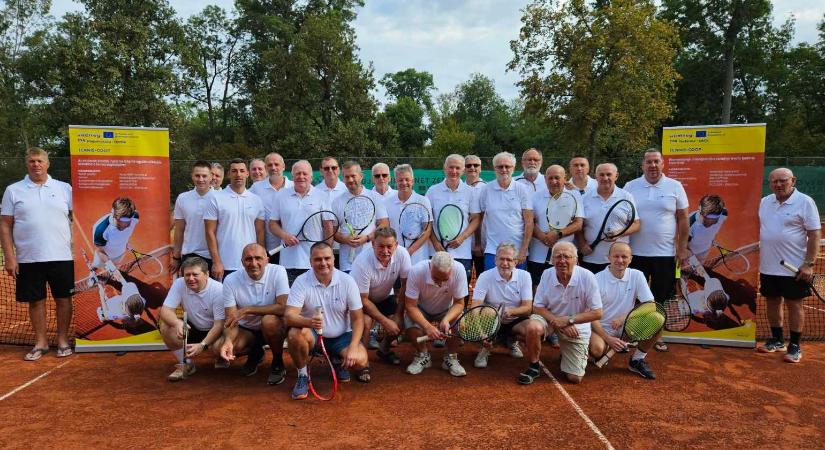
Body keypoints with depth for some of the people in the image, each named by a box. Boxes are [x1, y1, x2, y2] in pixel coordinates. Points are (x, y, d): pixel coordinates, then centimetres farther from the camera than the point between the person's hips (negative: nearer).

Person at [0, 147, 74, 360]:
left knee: (63, 298, 5)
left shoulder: (64, 188, 6)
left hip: (62, 256, 0)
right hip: (28, 259, 0)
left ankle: (63, 340, 18)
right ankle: (41, 342, 21)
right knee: (35, 301, 8)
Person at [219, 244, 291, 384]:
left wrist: (247, 310, -28)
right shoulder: (230, 280, -13)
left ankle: (278, 363, -5)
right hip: (247, 329, 3)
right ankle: (255, 353, 14)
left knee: (269, 321, -36)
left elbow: (283, 307, -27)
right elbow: (230, 319, -14)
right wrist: (228, 341, -35)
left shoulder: (278, 272, -20)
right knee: (221, 347, -23)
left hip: (274, 326, -3)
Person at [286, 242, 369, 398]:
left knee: (360, 360, -25)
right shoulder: (301, 282, -14)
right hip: (313, 334, -1)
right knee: (295, 333, -33)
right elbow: (289, 316, -22)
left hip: (341, 336, 1)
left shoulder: (347, 281, -10)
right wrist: (309, 322, -45)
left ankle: (338, 361, 15)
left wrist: (353, 348, -21)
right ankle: (303, 376, -5)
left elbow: (357, 318, -7)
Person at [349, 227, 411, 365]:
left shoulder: (402, 254, -24)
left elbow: (405, 286, -13)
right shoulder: (362, 262, -33)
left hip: (385, 297, 4)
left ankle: (384, 349, 17)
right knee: (366, 322, -30)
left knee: (399, 323, -14)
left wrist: (398, 315, -15)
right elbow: (363, 299, -25)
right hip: (361, 299, -4)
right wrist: (385, 321, -25)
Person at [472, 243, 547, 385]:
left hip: (517, 322, -1)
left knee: (535, 327, -32)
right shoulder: (485, 277, -11)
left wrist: (511, 311, -32)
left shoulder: (524, 276, -6)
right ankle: (486, 348, 10)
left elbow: (528, 308, -10)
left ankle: (534, 366, -3)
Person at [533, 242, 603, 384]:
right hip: (551, 321, 1)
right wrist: (558, 323, -25)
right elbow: (537, 307, -10)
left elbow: (597, 313, -17)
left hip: (576, 328, -1)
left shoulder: (587, 277, -21)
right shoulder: (547, 275, -14)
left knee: (575, 378, -1)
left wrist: (568, 320, -25)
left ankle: (580, 354, 33)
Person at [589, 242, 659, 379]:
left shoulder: (637, 276, -4)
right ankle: (606, 346, 7)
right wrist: (608, 338, -21)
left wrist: (625, 317, -24)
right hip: (602, 328, -3)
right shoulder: (597, 280, -12)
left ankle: (637, 360, 0)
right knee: (597, 349, -34)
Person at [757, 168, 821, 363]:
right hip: (768, 266, 6)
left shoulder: (805, 202, -9)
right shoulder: (764, 202, 7)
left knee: (794, 304, 3)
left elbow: (815, 234, -11)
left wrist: (809, 264, -17)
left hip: (794, 268, -5)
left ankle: (795, 347, 12)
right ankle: (777, 340, 28)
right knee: (772, 302, 13)